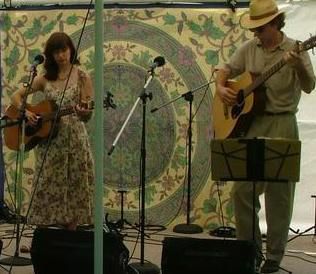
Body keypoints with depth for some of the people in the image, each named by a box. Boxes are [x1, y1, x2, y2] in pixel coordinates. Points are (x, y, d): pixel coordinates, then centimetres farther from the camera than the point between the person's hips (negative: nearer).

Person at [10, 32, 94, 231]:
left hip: (74, 141, -3)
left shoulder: (82, 77, 1)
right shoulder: (45, 79, 9)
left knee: (73, 191, -3)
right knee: (48, 190, 2)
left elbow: (87, 116, -4)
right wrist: (26, 112, -4)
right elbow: (16, 96, 14)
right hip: (47, 142, 3)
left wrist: (84, 113, -27)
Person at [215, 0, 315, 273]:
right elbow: (226, 70, 20)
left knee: (279, 193, 0)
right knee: (242, 189, 4)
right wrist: (221, 88, -1)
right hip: (249, 122, 4)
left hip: (281, 125, -4)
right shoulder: (248, 49, 9)